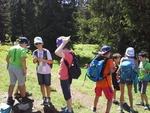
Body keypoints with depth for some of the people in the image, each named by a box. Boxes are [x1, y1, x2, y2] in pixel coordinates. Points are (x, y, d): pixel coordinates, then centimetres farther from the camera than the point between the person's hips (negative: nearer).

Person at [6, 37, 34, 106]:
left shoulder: (12, 48, 7)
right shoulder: (23, 49, -13)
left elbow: (7, 58, 14)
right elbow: (23, 60, -26)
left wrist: (8, 64, 31)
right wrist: (25, 69, -19)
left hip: (11, 67, 7)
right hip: (19, 68, -6)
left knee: (12, 83, 16)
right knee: (21, 84, 9)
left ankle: (9, 99, 20)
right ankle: (24, 98, 23)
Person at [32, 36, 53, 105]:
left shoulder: (46, 51, -16)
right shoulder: (35, 52, -5)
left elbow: (51, 61, -13)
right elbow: (34, 62, 7)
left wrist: (43, 60, -25)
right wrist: (35, 60, -16)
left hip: (46, 71, -3)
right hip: (39, 71, 4)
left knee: (47, 85, 9)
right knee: (42, 85, 14)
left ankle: (48, 98, 27)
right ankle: (44, 97, 31)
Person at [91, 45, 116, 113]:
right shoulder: (109, 60, -13)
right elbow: (112, 70, -22)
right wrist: (114, 69, -2)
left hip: (98, 82, 6)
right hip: (106, 83, -6)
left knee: (97, 96, 28)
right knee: (110, 98, 7)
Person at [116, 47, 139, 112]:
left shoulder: (122, 59, -7)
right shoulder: (135, 61, -4)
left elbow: (120, 67, -15)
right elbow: (137, 71, -6)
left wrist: (117, 72, 4)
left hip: (122, 77, 0)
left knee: (122, 92, 13)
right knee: (130, 93, 16)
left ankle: (121, 107, 16)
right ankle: (131, 107, 21)